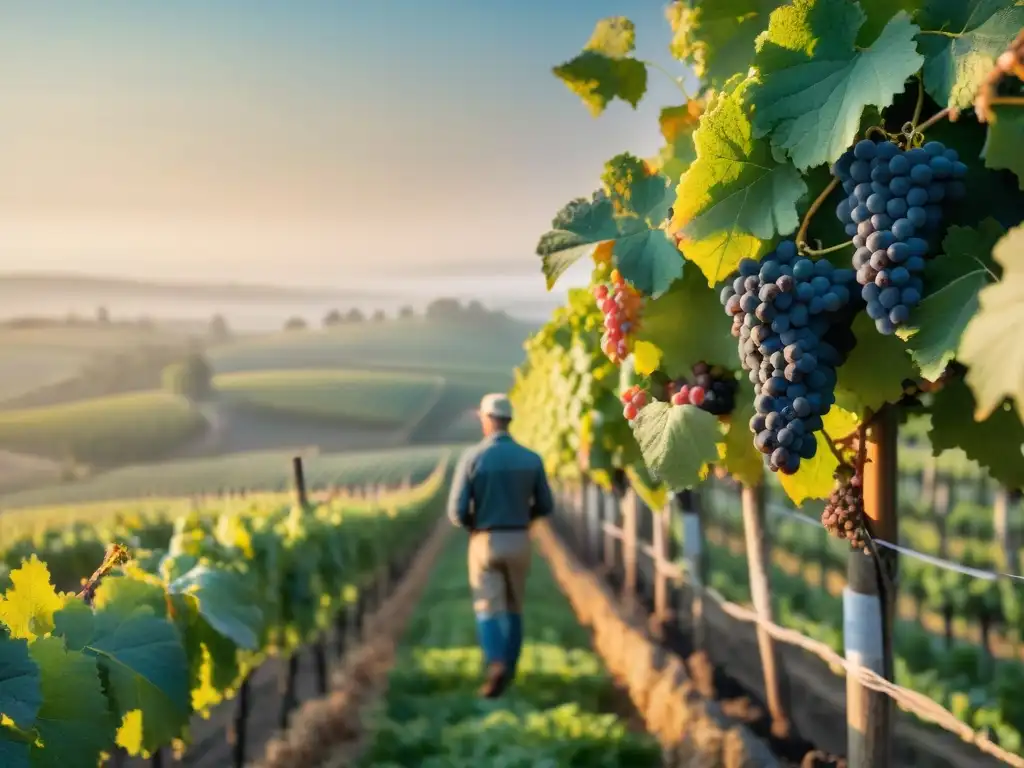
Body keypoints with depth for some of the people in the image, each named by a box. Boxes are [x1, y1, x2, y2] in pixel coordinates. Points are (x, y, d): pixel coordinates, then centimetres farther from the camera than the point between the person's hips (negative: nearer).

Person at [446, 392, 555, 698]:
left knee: (488, 612, 2)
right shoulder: (531, 459, -3)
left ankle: (496, 665, -21)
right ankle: (507, 670, 23)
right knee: (512, 609, 18)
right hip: (518, 543, 2)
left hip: (485, 544, -2)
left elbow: (457, 511, -11)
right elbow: (545, 506, 6)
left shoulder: (471, 458, -11)